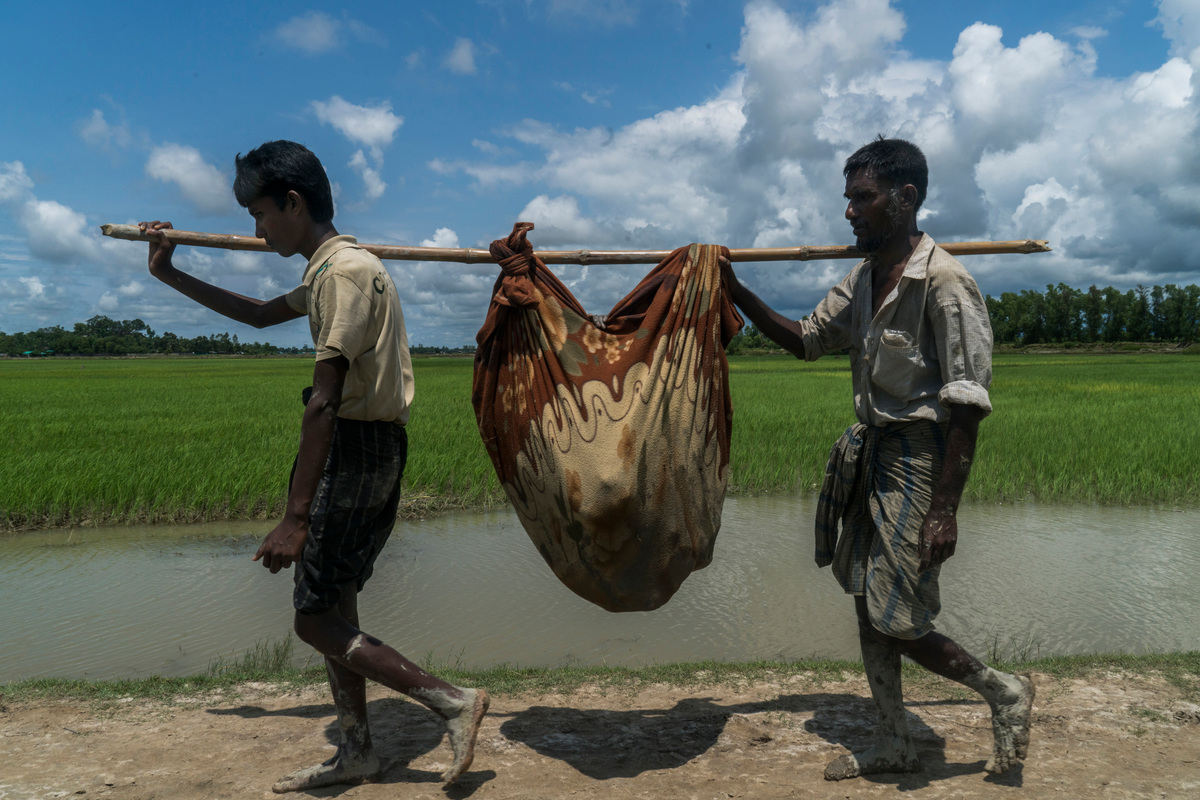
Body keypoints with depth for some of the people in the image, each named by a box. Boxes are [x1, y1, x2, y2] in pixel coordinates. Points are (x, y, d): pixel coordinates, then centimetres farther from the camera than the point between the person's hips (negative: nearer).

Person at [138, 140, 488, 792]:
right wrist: (170, 275, 31)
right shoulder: (334, 269, 16)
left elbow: (323, 401, -24)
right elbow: (260, 314, 31)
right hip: (367, 448, 10)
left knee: (317, 622, -2)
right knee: (332, 607, 16)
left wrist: (296, 518, -25)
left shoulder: (342, 272, -18)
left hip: (356, 449, -10)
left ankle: (453, 702, 3)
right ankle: (355, 752, 27)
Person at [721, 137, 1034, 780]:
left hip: (920, 458, -8)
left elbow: (966, 405, -20)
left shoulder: (944, 282, -18)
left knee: (895, 621, -4)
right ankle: (894, 746, 30)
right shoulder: (863, 280, 7)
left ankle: (1003, 691, 23)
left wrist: (944, 510, -22)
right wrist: (737, 294, 6)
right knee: (866, 601, 14)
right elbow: (805, 340, 18)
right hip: (872, 450, 9)